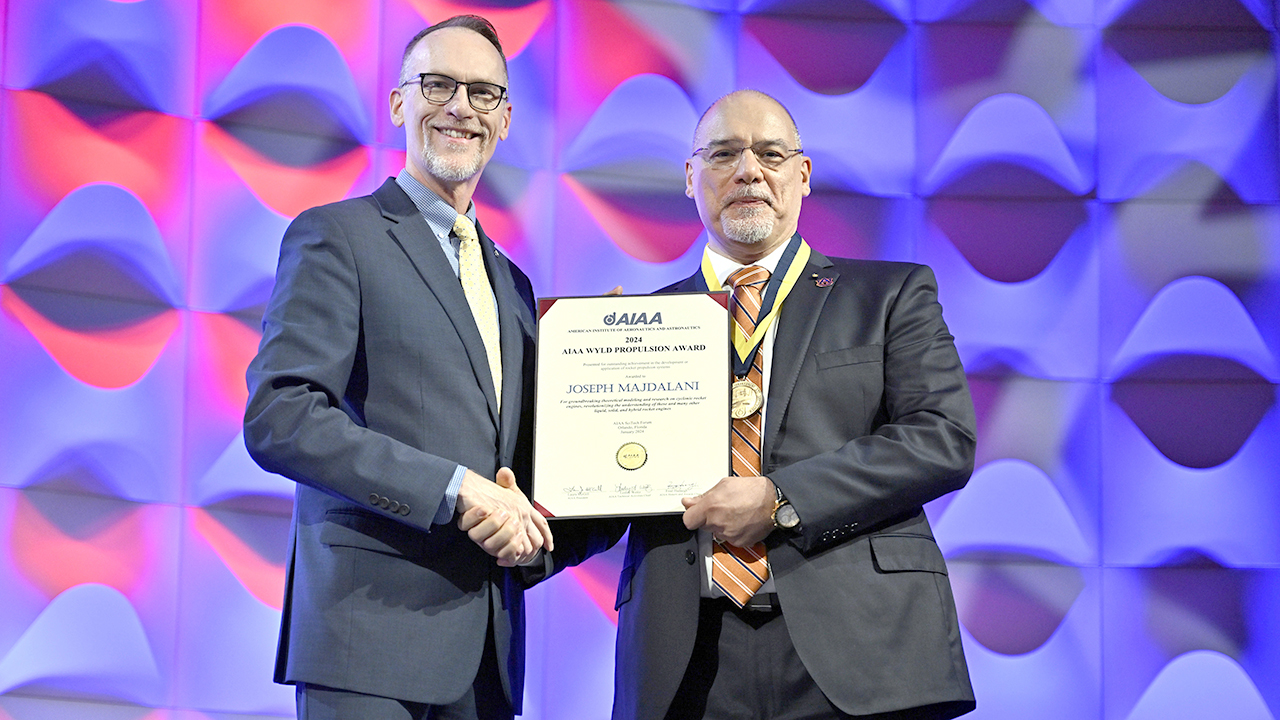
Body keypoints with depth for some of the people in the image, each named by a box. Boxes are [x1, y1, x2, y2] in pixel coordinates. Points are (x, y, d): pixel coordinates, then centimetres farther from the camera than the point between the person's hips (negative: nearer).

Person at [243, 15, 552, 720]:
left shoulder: (510, 283, 22)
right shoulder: (336, 235, 0)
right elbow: (278, 420, -12)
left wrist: (516, 509, 1)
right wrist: (454, 489, -17)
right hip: (372, 631, -6)